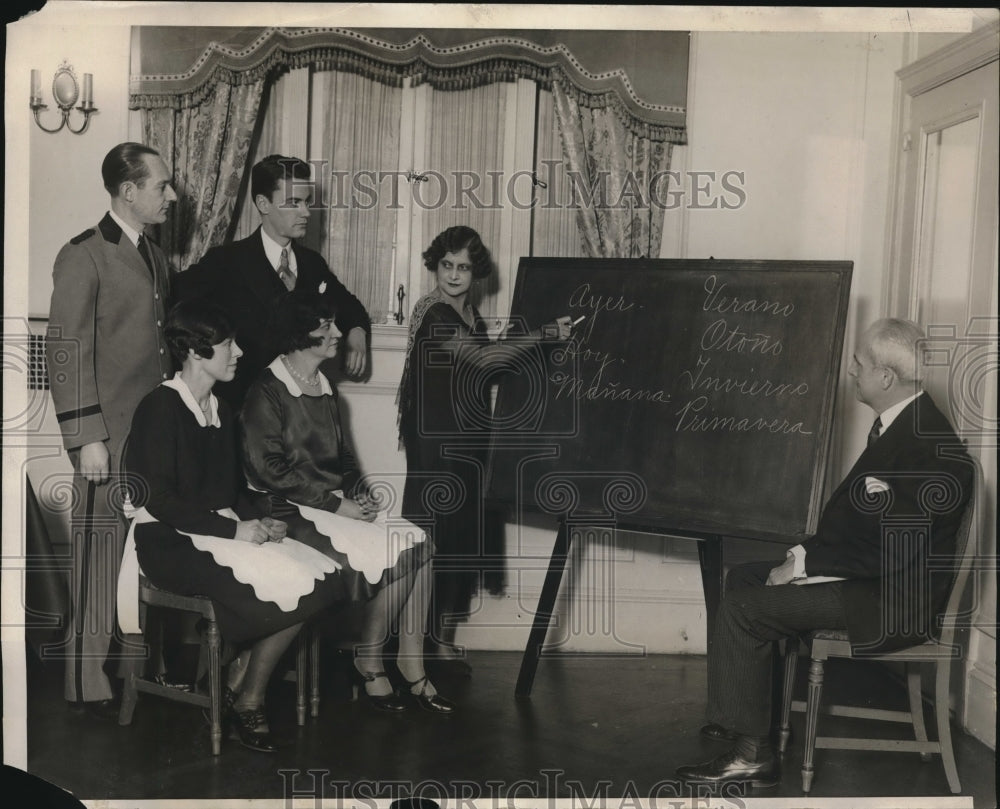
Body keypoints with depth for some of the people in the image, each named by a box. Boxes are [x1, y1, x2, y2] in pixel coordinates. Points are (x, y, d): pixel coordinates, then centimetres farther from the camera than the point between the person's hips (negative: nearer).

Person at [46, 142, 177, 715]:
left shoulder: (156, 257, 17)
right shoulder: (83, 256, -7)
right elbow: (67, 351, -11)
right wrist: (87, 438, -15)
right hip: (110, 436, -7)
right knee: (101, 556, -1)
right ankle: (90, 683, 9)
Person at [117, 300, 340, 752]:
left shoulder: (219, 410, 15)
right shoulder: (160, 408, -12)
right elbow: (158, 500, -18)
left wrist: (259, 521, -2)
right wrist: (235, 531, -20)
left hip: (222, 531, 8)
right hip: (172, 543, -8)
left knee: (319, 579, -14)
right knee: (280, 589, -26)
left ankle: (242, 692, -3)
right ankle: (246, 702, -1)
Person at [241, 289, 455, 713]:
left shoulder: (324, 390, 17)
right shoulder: (266, 392, -8)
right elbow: (269, 469, -15)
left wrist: (360, 495, 2)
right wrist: (335, 504, -17)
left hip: (337, 502, 8)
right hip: (296, 511, -7)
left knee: (417, 542, -16)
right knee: (392, 552, -23)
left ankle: (412, 667, -11)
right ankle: (369, 659, -4)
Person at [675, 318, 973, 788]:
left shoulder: (925, 444, -25)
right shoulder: (899, 425, 8)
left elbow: (891, 549, -27)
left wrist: (803, 564, -18)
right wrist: (807, 553, 0)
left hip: (893, 601, -11)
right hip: (871, 574, 11)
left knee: (743, 609, -18)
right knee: (743, 577, 15)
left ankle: (751, 752, -9)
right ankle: (747, 713, 23)